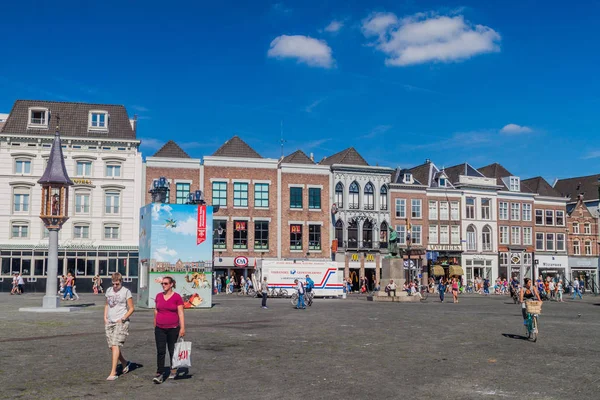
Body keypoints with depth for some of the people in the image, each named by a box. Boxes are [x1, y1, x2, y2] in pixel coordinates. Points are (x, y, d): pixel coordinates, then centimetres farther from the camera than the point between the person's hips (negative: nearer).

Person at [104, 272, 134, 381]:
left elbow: (131, 309, -3)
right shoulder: (109, 290, 13)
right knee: (112, 346, 8)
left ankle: (113, 373, -15)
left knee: (115, 345, -14)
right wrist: (105, 318, 10)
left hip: (121, 323, -6)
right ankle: (125, 363, 31)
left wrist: (123, 319, -14)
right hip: (109, 322, 6)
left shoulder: (126, 292, -5)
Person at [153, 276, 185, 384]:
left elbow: (181, 313, -7)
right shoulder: (158, 296, 6)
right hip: (160, 328, 2)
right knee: (160, 351, -5)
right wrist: (155, 326, 17)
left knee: (172, 350, 9)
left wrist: (182, 328, -13)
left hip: (173, 328, -2)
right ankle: (159, 374, -6)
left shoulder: (177, 297, -6)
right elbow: (156, 311, 15)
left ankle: (173, 371, 27)